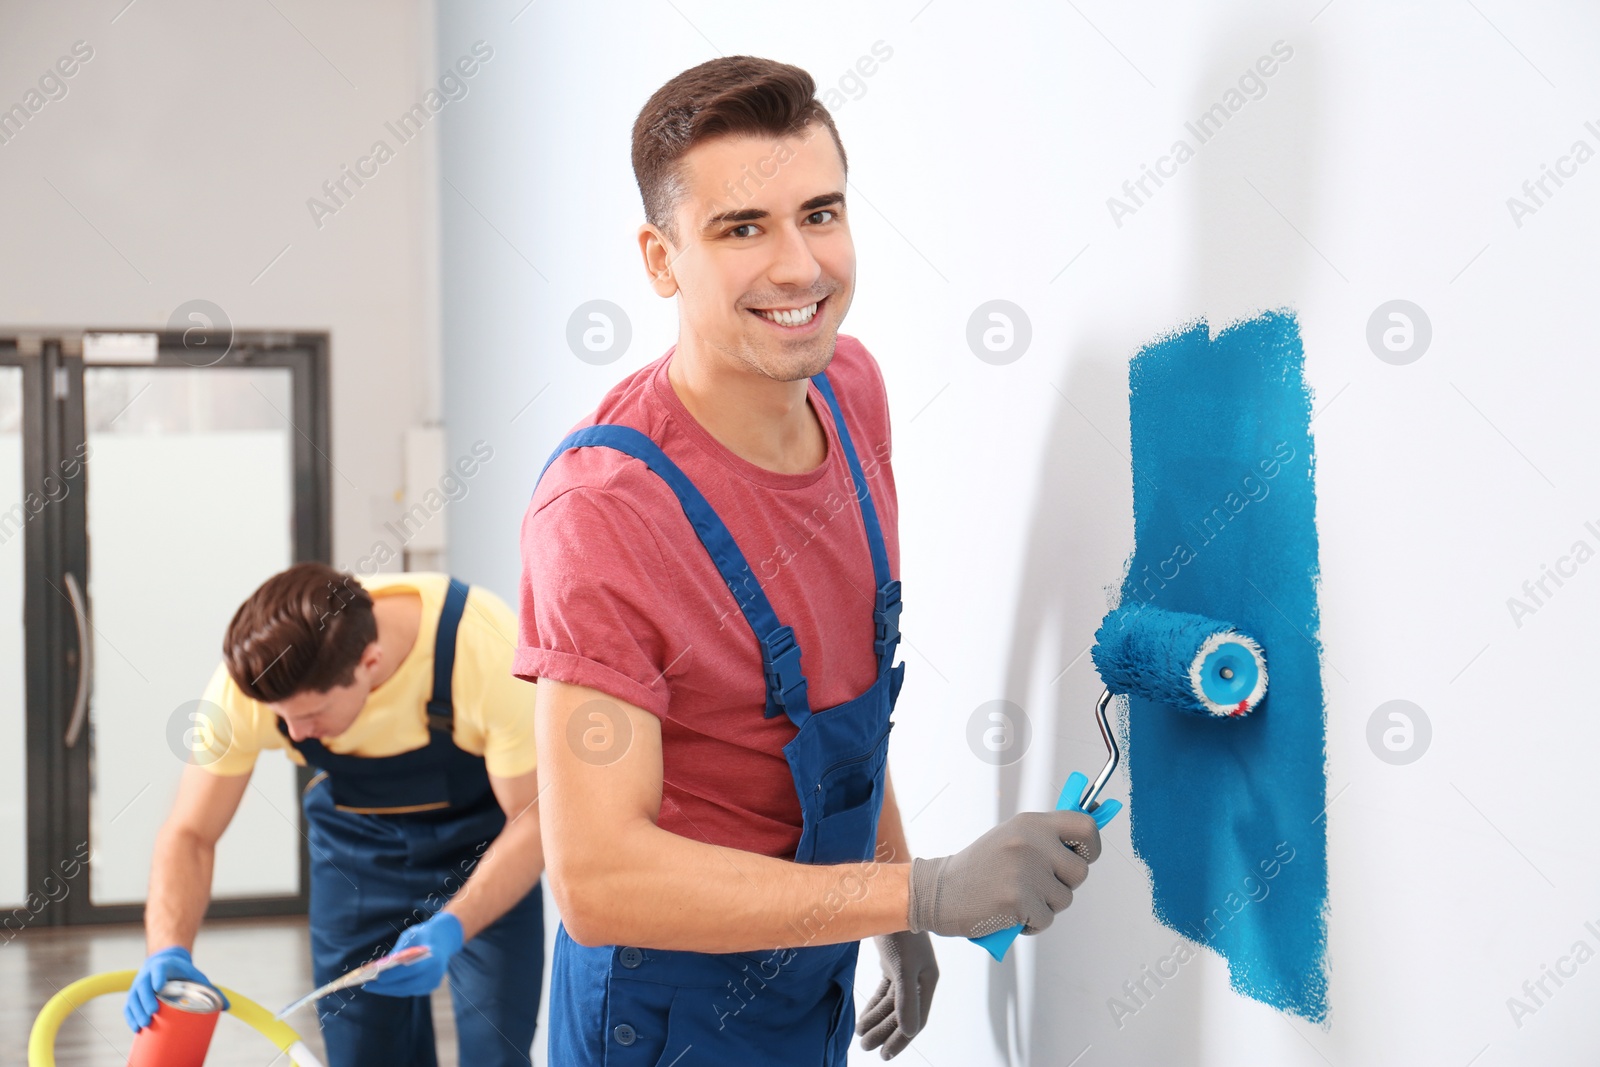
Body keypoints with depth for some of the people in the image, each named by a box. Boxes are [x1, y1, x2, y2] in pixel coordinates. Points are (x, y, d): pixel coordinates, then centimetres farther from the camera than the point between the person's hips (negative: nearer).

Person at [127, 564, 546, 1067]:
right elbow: (189, 835, -18)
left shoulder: (488, 650, -35)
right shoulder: (248, 681, -28)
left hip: (483, 836, -2)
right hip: (359, 838, 2)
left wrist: (451, 930, -39)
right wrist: (169, 952, -36)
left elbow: (535, 822, -25)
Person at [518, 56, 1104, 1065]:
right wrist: (929, 892, -36)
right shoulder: (605, 506, -29)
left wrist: (899, 919, 14)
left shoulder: (851, 386, -5)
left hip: (812, 975, 7)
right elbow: (597, 878, -33)